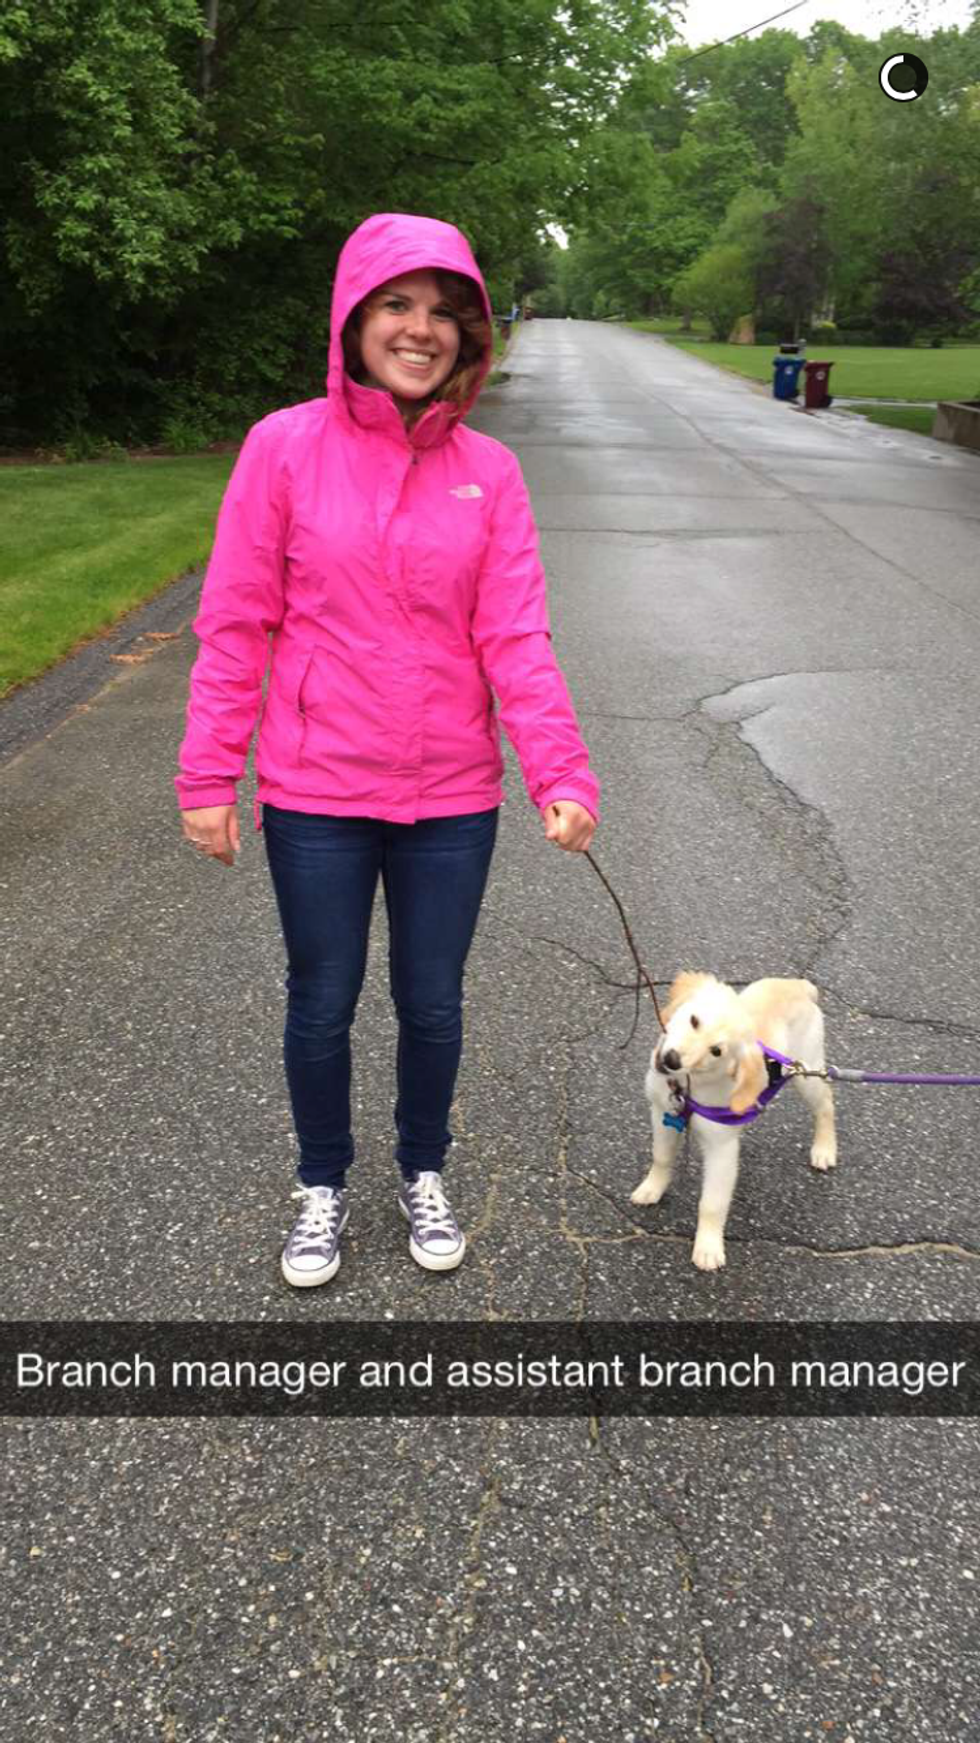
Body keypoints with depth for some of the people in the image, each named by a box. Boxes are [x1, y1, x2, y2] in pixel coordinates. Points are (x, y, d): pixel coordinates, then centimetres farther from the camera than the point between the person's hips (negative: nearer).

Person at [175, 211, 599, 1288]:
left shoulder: (488, 472, -1)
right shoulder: (284, 448, -6)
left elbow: (516, 637, -5)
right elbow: (236, 626, -5)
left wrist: (561, 776, -15)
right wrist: (208, 776, -7)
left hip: (451, 798, 2)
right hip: (315, 796, -1)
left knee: (432, 1006, 15)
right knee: (322, 1005, 14)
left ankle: (424, 1175, 41)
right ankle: (322, 1187, 38)